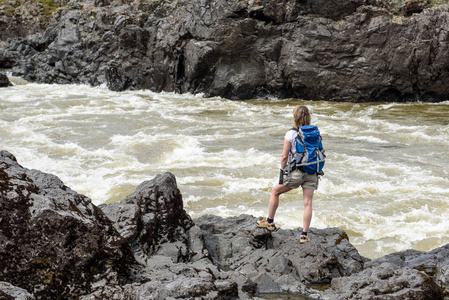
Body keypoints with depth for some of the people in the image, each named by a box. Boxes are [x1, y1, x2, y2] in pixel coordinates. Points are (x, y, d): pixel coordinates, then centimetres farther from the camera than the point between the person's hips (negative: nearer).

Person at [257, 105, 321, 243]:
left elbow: (284, 157, -8)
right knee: (308, 203, 4)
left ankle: (270, 222, 26)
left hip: (296, 172, -4)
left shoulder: (291, 134, -8)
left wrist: (282, 172, 2)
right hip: (312, 173, 4)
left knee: (275, 191, 17)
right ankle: (304, 235, 3)